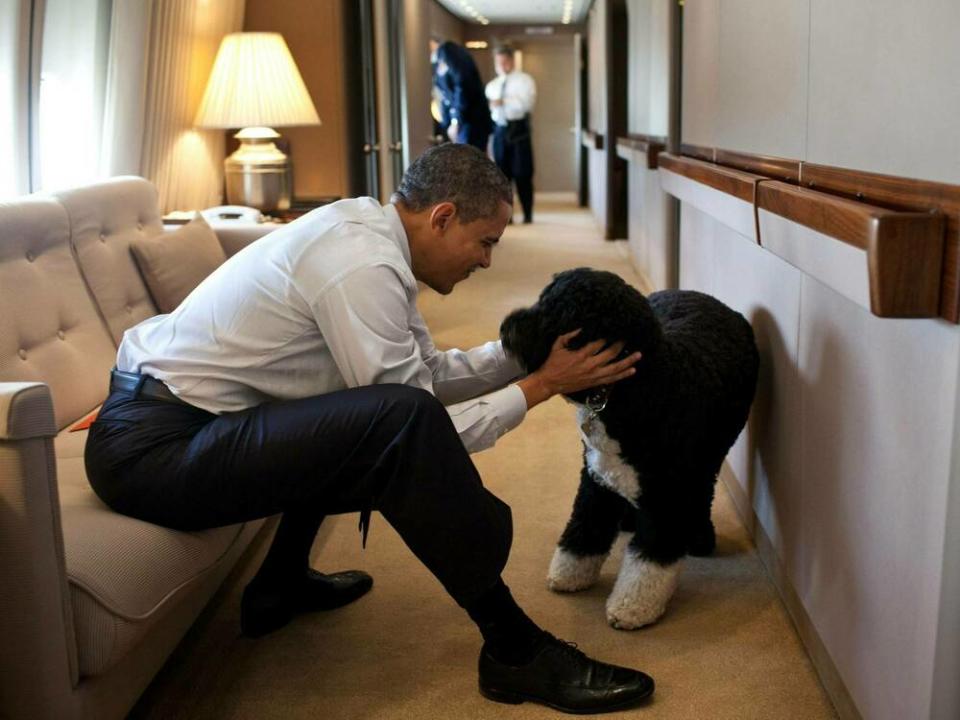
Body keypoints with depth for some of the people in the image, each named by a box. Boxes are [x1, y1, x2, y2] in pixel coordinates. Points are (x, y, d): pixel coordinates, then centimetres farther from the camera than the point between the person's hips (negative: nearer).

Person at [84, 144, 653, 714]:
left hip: (161, 408, 10)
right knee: (402, 422, -27)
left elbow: (427, 372, 14)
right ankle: (516, 650, -13)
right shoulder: (362, 265, -21)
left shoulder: (365, 229, 8)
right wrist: (541, 385, -11)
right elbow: (413, 421, -18)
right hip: (152, 448, -10)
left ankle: (282, 585, 32)